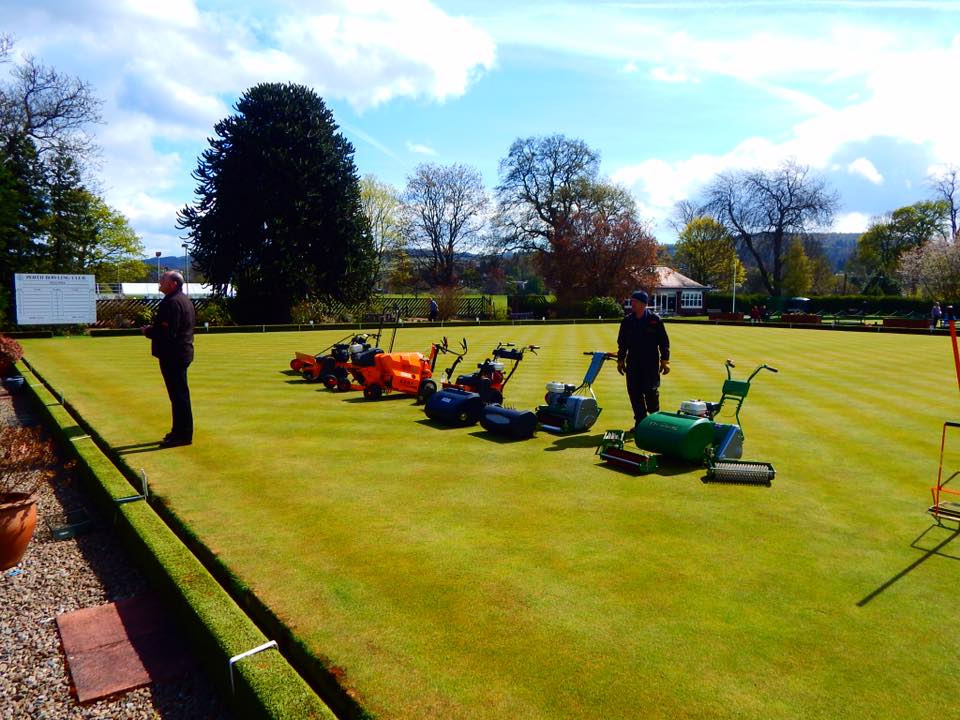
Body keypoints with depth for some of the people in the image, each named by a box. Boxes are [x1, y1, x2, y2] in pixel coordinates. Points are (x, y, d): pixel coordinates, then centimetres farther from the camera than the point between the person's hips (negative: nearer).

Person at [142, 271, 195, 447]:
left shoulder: (172, 302, -18)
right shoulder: (185, 300, 15)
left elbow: (167, 333, -25)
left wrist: (148, 331, -7)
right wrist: (153, 328, 14)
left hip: (172, 356, -11)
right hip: (182, 352, 11)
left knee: (178, 395, -5)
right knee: (180, 394, 17)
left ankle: (183, 435, 1)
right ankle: (180, 432, 26)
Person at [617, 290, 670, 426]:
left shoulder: (655, 319, -4)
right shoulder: (627, 321, 6)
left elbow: (664, 342, -1)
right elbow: (622, 343, 14)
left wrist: (665, 361, -3)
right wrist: (620, 361, 13)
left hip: (651, 365, -4)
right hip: (633, 365, 4)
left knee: (651, 393, -3)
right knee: (634, 393, 4)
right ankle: (640, 421, 15)